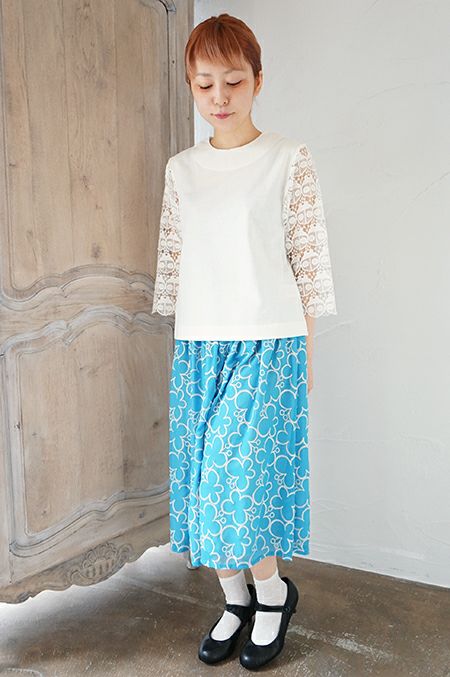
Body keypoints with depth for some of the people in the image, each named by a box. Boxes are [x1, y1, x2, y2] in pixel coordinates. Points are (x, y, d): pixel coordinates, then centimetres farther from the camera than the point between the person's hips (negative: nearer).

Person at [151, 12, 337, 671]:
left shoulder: (289, 159, 1)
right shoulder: (181, 168, 12)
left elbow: (308, 258, 0)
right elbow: (174, 260, 14)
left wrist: (305, 351, -1)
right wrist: (185, 342, 11)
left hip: (270, 344, -4)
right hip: (198, 347, 4)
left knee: (240, 479, -8)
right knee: (203, 481, 6)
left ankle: (273, 591, 21)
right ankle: (236, 600, 27)